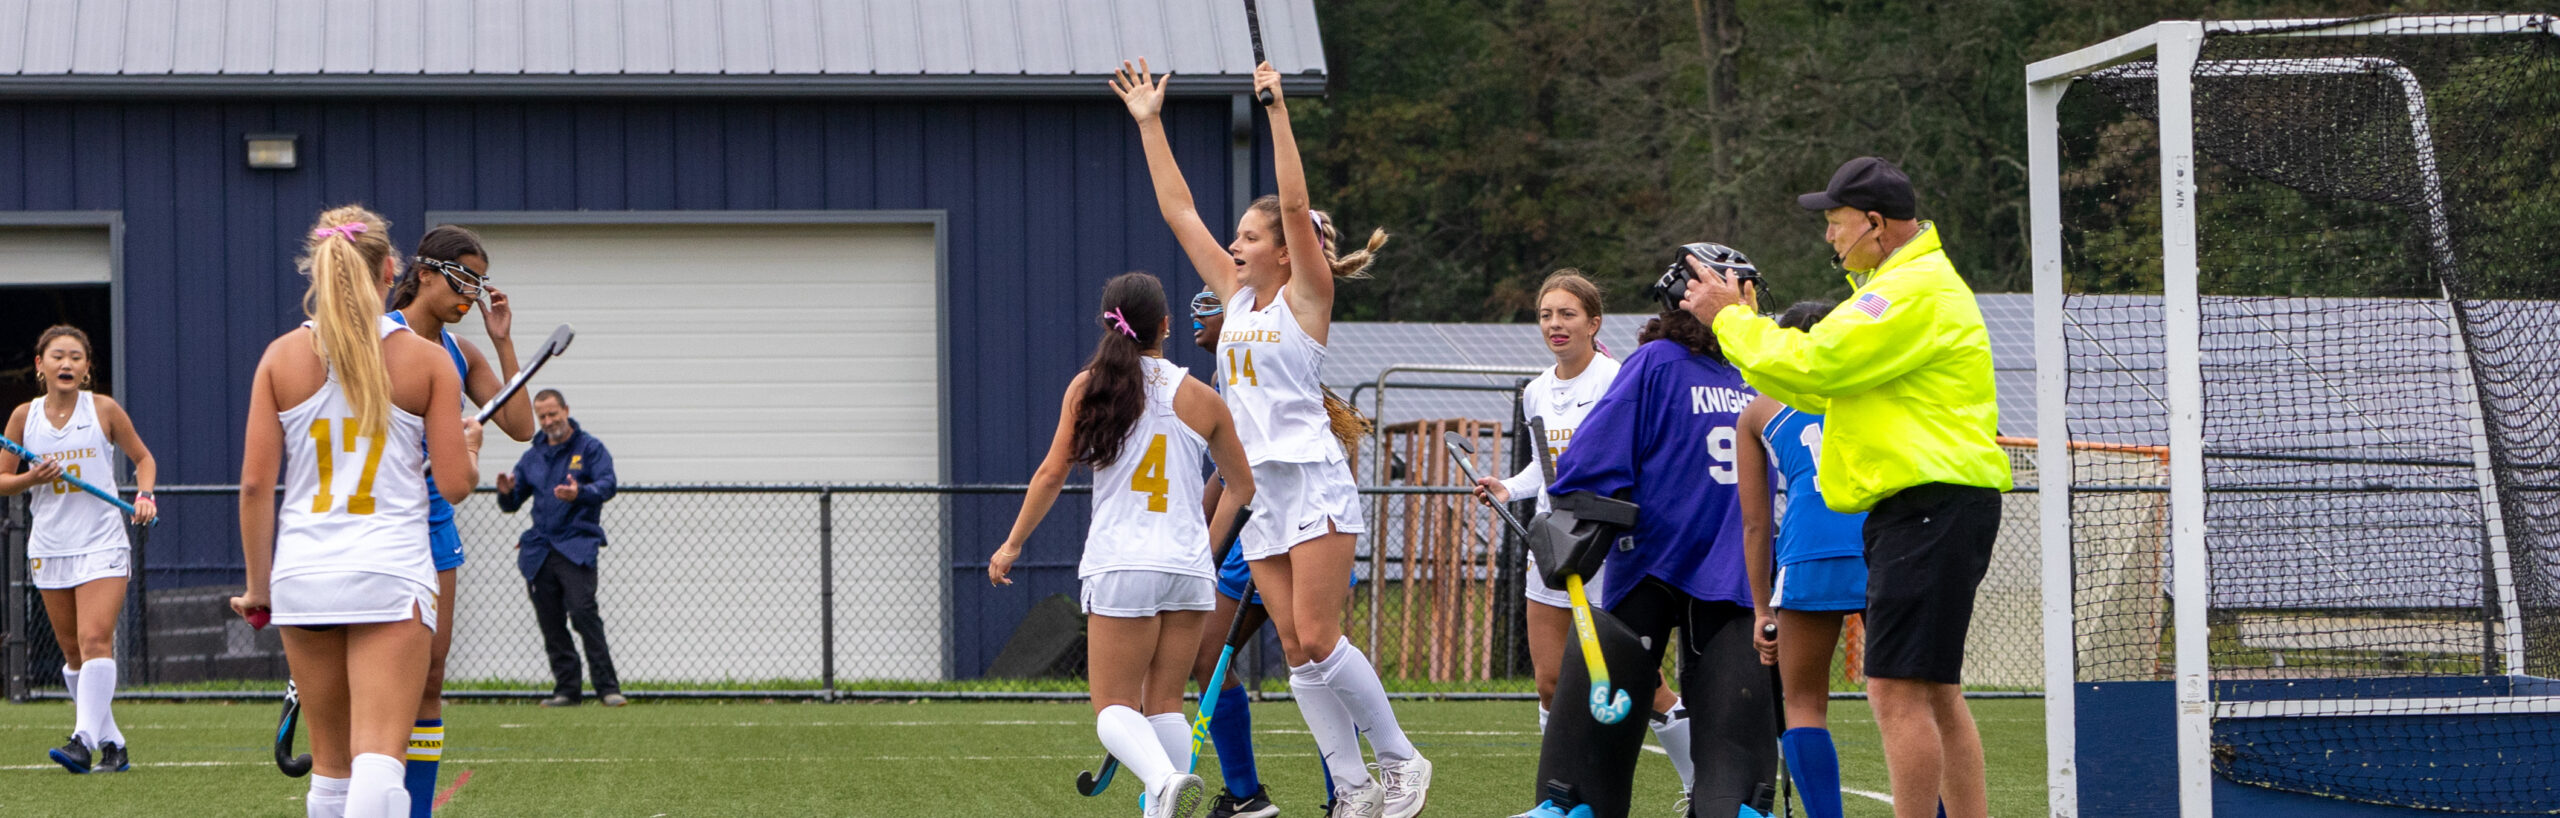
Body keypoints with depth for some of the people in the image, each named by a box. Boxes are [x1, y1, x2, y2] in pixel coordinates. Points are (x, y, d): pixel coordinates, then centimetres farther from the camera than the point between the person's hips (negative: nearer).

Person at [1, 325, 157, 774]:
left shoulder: (103, 409, 0)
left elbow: (142, 457, 12)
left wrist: (144, 493, -6)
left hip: (102, 543, -3)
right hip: (49, 547, 3)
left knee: (95, 641, -18)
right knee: (73, 653, 6)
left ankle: (85, 739, -28)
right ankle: (111, 744, 14)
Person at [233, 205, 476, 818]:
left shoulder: (283, 357, 3)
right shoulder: (426, 360, -1)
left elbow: (255, 484, 1)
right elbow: (456, 484, -3)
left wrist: (259, 584, 9)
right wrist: (467, 443, 20)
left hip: (303, 574, 3)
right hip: (391, 572, -3)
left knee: (330, 761, 14)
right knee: (379, 757, -11)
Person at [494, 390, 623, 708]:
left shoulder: (589, 448, 5)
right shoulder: (533, 456, 19)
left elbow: (607, 484, -11)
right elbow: (512, 504, 20)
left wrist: (581, 493, -33)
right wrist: (506, 492, -5)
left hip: (577, 546, -5)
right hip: (539, 549, 5)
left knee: (583, 612, -18)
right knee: (550, 622, 2)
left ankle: (608, 687, -18)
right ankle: (566, 689, 8)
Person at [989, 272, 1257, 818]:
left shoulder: (1087, 387, 1)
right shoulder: (1201, 398, 6)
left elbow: (1052, 474, 0)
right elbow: (1242, 486, 16)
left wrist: (1012, 545, 11)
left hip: (1120, 567, -2)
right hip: (1188, 568, 2)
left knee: (1114, 706, 0)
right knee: (1165, 704, 11)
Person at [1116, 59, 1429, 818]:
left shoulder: (1305, 295, -4)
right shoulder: (1236, 293, 12)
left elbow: (1295, 205, -18)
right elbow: (1178, 211, 14)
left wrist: (1277, 112, -23)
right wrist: (1149, 124, 11)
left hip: (1313, 483, -7)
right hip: (1260, 489, 7)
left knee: (1317, 642, -12)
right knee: (1297, 651, 2)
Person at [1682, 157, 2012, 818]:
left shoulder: (1915, 291, -13)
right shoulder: (1909, 282, 22)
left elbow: (1812, 365, -18)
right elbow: (1828, 388, 24)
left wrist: (1731, 319, -3)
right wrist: (1745, 323, 18)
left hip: (1931, 508, -11)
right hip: (1920, 508, 11)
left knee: (1899, 690, -13)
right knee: (1934, 693, 12)